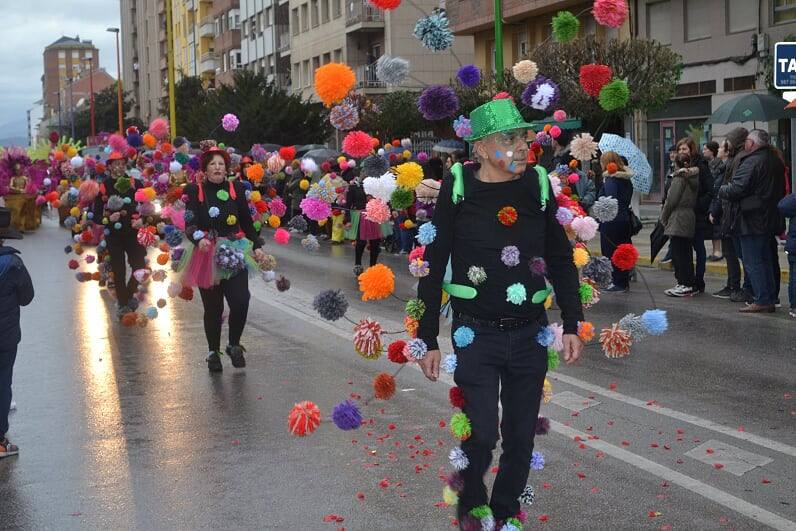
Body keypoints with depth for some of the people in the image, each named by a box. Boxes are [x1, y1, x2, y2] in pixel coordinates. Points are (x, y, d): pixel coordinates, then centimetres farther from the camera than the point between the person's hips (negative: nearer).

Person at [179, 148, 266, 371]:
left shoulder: (236, 189, 7)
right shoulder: (195, 191, 0)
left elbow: (247, 222, 12)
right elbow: (190, 223, -9)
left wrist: (257, 246, 2)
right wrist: (199, 239, -28)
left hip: (234, 254, 1)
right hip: (207, 255, -1)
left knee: (240, 301, -13)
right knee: (212, 307, 5)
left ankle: (234, 345, 11)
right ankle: (213, 352, 23)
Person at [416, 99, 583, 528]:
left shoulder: (538, 187, 1)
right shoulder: (457, 190, -7)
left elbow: (561, 260, 11)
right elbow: (432, 268, -2)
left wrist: (571, 324, 6)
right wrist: (428, 340, -3)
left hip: (530, 334, 3)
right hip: (476, 335, -3)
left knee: (521, 438, 10)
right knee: (481, 435, -6)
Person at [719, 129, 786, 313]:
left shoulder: (751, 163, -17)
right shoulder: (775, 161, 12)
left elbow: (736, 189, -20)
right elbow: (782, 190, 19)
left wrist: (722, 190, -1)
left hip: (752, 220, -9)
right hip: (771, 220, 9)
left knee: (752, 262, -4)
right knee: (766, 260, 15)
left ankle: (763, 301, -5)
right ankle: (770, 300, 19)